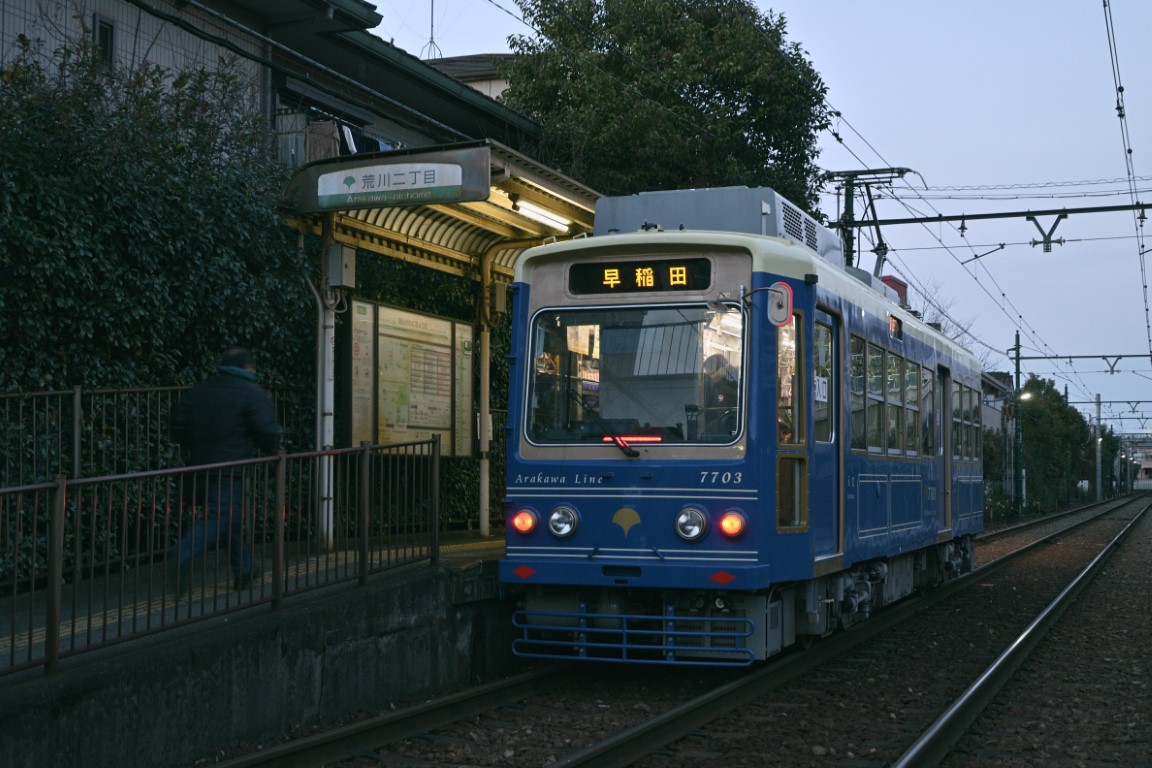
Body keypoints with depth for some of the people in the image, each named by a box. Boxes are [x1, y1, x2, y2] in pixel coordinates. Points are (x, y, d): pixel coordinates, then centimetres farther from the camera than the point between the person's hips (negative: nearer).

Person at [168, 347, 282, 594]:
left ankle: (243, 573, 22)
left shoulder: (199, 391, 13)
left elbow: (178, 426, 10)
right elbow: (268, 432, -12)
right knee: (220, 519, -10)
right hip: (231, 471, -7)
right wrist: (271, 449, 8)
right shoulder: (253, 394, -5)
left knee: (229, 519, 16)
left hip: (201, 467, 7)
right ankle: (182, 555, -32)